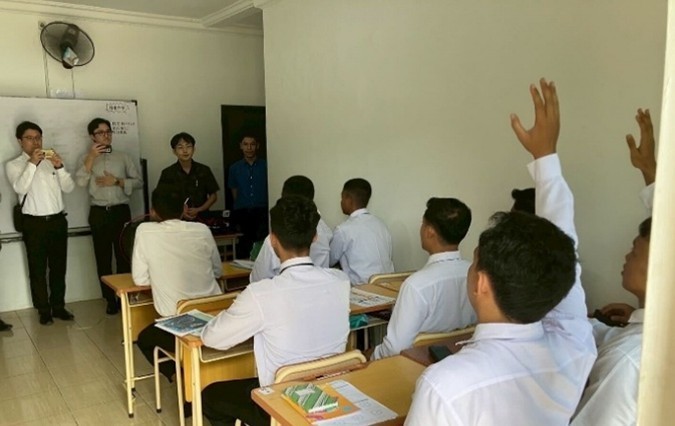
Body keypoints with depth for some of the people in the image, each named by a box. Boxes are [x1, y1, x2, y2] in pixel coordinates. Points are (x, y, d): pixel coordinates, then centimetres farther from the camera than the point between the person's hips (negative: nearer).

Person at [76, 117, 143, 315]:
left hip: (121, 211, 0)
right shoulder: (87, 158, 8)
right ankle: (110, 300, 13)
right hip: (99, 213, 0)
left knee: (124, 256, 3)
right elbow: (80, 182, -9)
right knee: (103, 258, 4)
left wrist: (117, 181, -10)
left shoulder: (123, 157, 10)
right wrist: (91, 157, -13)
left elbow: (139, 181, 4)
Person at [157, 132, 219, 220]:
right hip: (177, 219, 0)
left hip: (201, 218, 1)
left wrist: (198, 210, -4)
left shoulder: (204, 170, 5)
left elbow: (213, 195, 10)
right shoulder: (167, 173, 3)